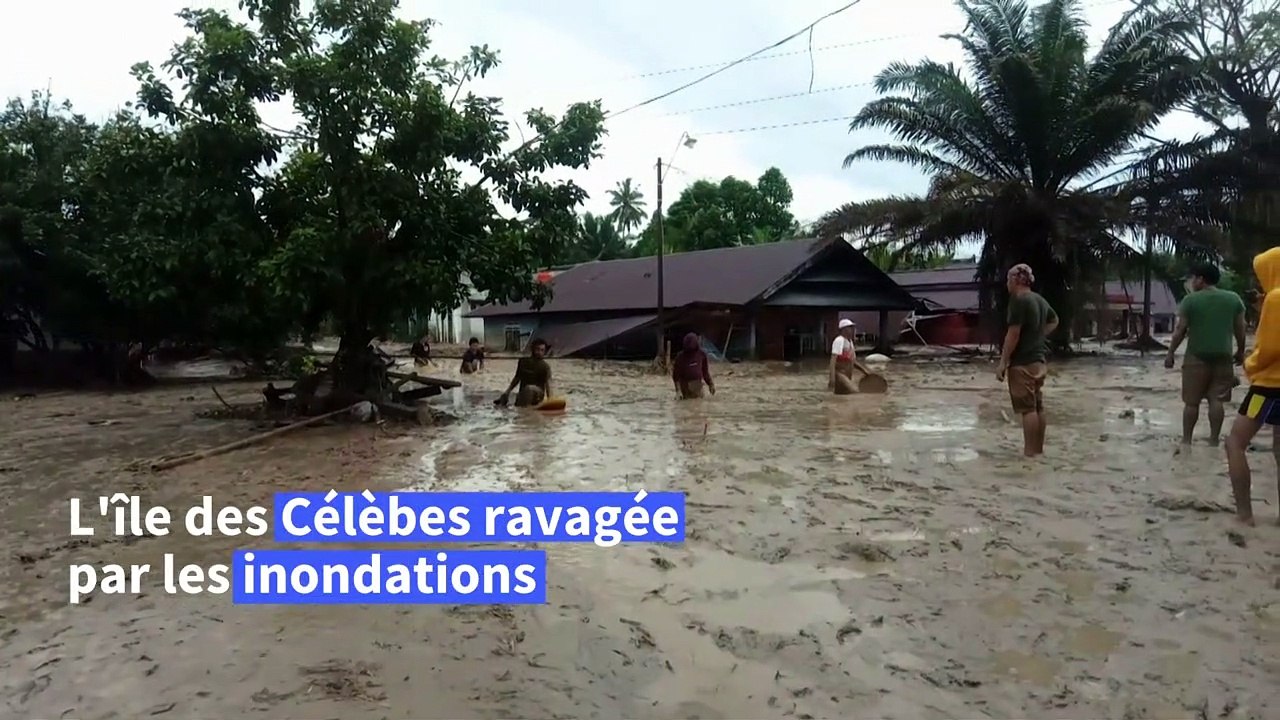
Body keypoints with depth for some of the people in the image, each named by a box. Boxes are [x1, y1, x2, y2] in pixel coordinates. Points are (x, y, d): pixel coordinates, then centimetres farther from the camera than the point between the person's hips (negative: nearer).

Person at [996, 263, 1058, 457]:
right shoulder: (1040, 300, 13)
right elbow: (1054, 321, 32)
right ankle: (1038, 449, 19)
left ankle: (1030, 453, -5)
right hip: (1038, 360, 9)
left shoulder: (1018, 301, -15)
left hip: (1023, 363, -9)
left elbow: (1013, 334, -19)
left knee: (1028, 408, -7)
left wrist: (1003, 362, -16)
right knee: (1038, 406, 12)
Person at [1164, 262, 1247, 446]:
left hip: (1197, 356, -3)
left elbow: (1180, 330, -6)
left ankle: (1186, 439, 9)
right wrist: (1240, 351, 21)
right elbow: (1240, 329, 8)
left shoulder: (1191, 299, -6)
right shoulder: (1234, 299, 4)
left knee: (1192, 401, 4)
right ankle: (1214, 440, 5)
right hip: (1222, 356, 3)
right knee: (1216, 400, 5)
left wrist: (1170, 353, 2)